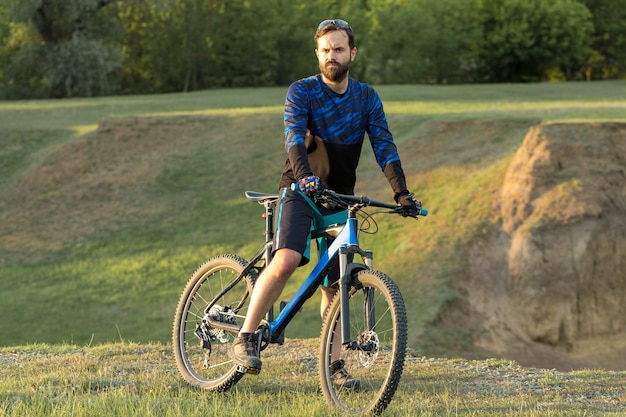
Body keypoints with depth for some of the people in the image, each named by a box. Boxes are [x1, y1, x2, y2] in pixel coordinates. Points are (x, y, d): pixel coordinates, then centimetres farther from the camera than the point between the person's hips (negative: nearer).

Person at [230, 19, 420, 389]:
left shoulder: (367, 98, 5)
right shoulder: (302, 92, -6)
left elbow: (384, 146, -3)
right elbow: (294, 138, -21)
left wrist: (401, 192, -17)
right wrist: (305, 176, -40)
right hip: (301, 190, -4)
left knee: (334, 286, 3)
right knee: (286, 260, -26)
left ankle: (334, 363, 13)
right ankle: (245, 338, -18)